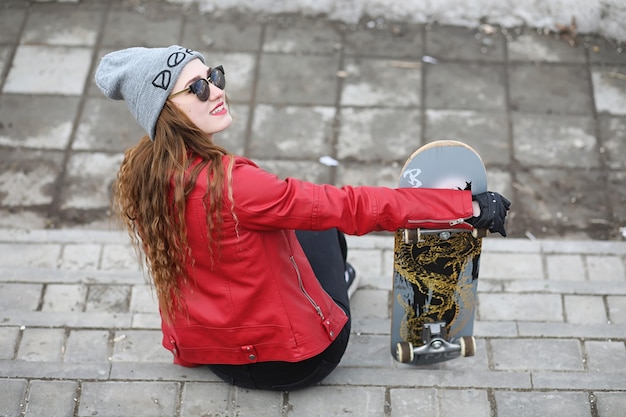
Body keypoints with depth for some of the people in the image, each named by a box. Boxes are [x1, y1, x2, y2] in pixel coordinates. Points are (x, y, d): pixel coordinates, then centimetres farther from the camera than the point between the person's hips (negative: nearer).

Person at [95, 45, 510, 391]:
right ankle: (334, 274, 48)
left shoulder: (138, 173, -9)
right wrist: (468, 207, -27)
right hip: (290, 361, -6)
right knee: (323, 224, 19)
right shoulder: (230, 183, -33)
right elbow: (352, 207, -32)